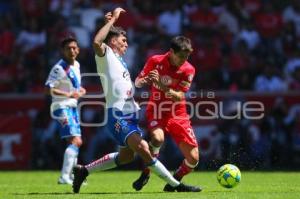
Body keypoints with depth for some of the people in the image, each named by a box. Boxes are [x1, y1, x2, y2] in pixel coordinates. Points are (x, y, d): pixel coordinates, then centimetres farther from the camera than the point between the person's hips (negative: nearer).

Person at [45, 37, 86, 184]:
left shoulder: (76, 65, 11)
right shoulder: (59, 68, -16)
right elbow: (50, 89, -23)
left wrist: (80, 90, 7)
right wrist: (70, 94, -28)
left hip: (72, 107, 9)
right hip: (62, 107, -9)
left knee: (77, 142, 15)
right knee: (75, 141, -20)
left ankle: (70, 175, 27)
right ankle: (64, 177, -24)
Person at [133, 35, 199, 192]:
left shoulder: (188, 70, -9)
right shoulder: (155, 61, -8)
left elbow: (179, 97, -17)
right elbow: (137, 82, 4)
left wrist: (160, 84, -32)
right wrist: (143, 81, -21)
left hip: (177, 115, 2)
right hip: (156, 112, -2)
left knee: (193, 159, -6)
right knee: (157, 138, -36)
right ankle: (145, 173, -14)